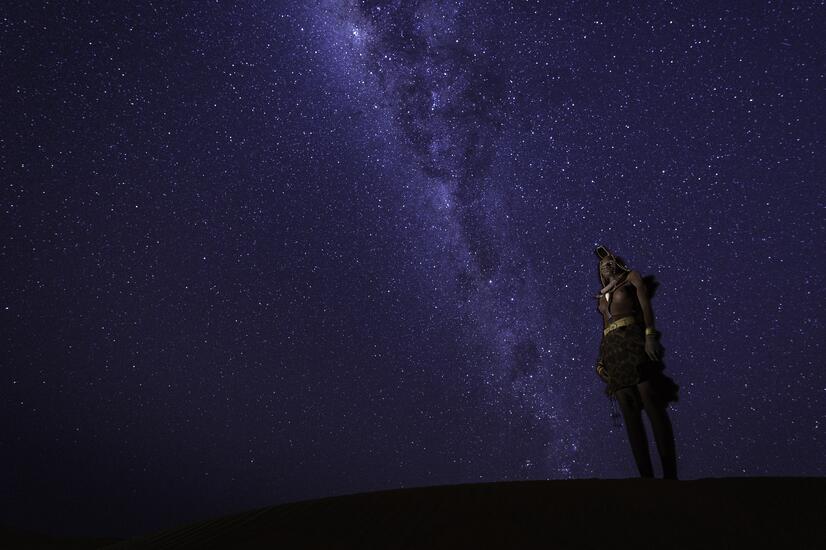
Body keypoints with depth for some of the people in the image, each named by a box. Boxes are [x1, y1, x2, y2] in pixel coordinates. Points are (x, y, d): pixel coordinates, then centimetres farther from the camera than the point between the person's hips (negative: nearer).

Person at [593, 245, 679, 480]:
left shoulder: (632, 278, 14)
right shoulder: (602, 296, 27)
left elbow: (646, 304, -1)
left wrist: (650, 335, -17)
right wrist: (601, 360, 10)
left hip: (633, 341, -5)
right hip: (612, 349, 5)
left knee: (652, 406, -14)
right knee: (630, 415, -4)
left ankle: (670, 474, -16)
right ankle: (646, 475, -6)